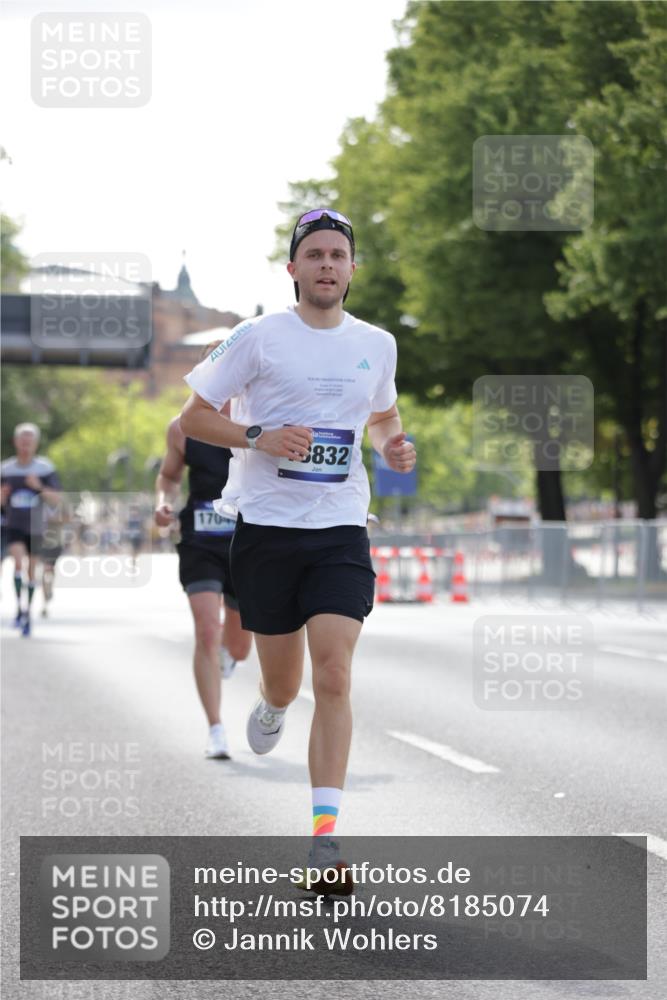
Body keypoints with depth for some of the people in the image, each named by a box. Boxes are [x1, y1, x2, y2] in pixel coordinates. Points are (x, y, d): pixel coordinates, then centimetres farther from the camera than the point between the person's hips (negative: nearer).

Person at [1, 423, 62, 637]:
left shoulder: (45, 468, -5)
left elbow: (56, 499, -7)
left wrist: (39, 487, -24)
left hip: (36, 527, 0)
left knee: (31, 570, 8)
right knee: (19, 562, -22)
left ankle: (27, 612, 24)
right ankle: (20, 608, -16)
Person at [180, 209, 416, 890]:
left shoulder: (377, 345, 8)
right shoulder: (258, 337, -3)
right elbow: (192, 417, 0)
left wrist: (394, 446, 5)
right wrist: (260, 438, -16)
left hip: (341, 532, 1)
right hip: (266, 527, -1)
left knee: (333, 675, -14)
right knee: (283, 681, 7)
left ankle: (324, 834, -16)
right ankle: (271, 708, 47)